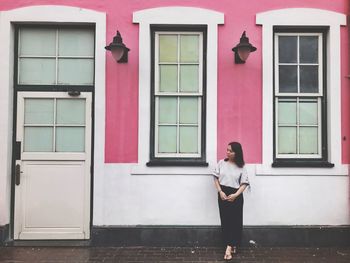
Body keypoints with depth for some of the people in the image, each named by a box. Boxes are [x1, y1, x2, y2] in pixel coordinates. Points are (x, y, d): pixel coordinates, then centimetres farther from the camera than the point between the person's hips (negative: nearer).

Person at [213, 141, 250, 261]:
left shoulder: (241, 167, -3)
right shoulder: (221, 163, 2)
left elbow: (244, 183, -5)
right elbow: (216, 178, 3)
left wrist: (235, 195, -17)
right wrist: (220, 192, -9)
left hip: (235, 196, -1)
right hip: (223, 194, 2)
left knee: (235, 221, -4)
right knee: (225, 220, 4)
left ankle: (229, 247, -2)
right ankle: (232, 246, 18)